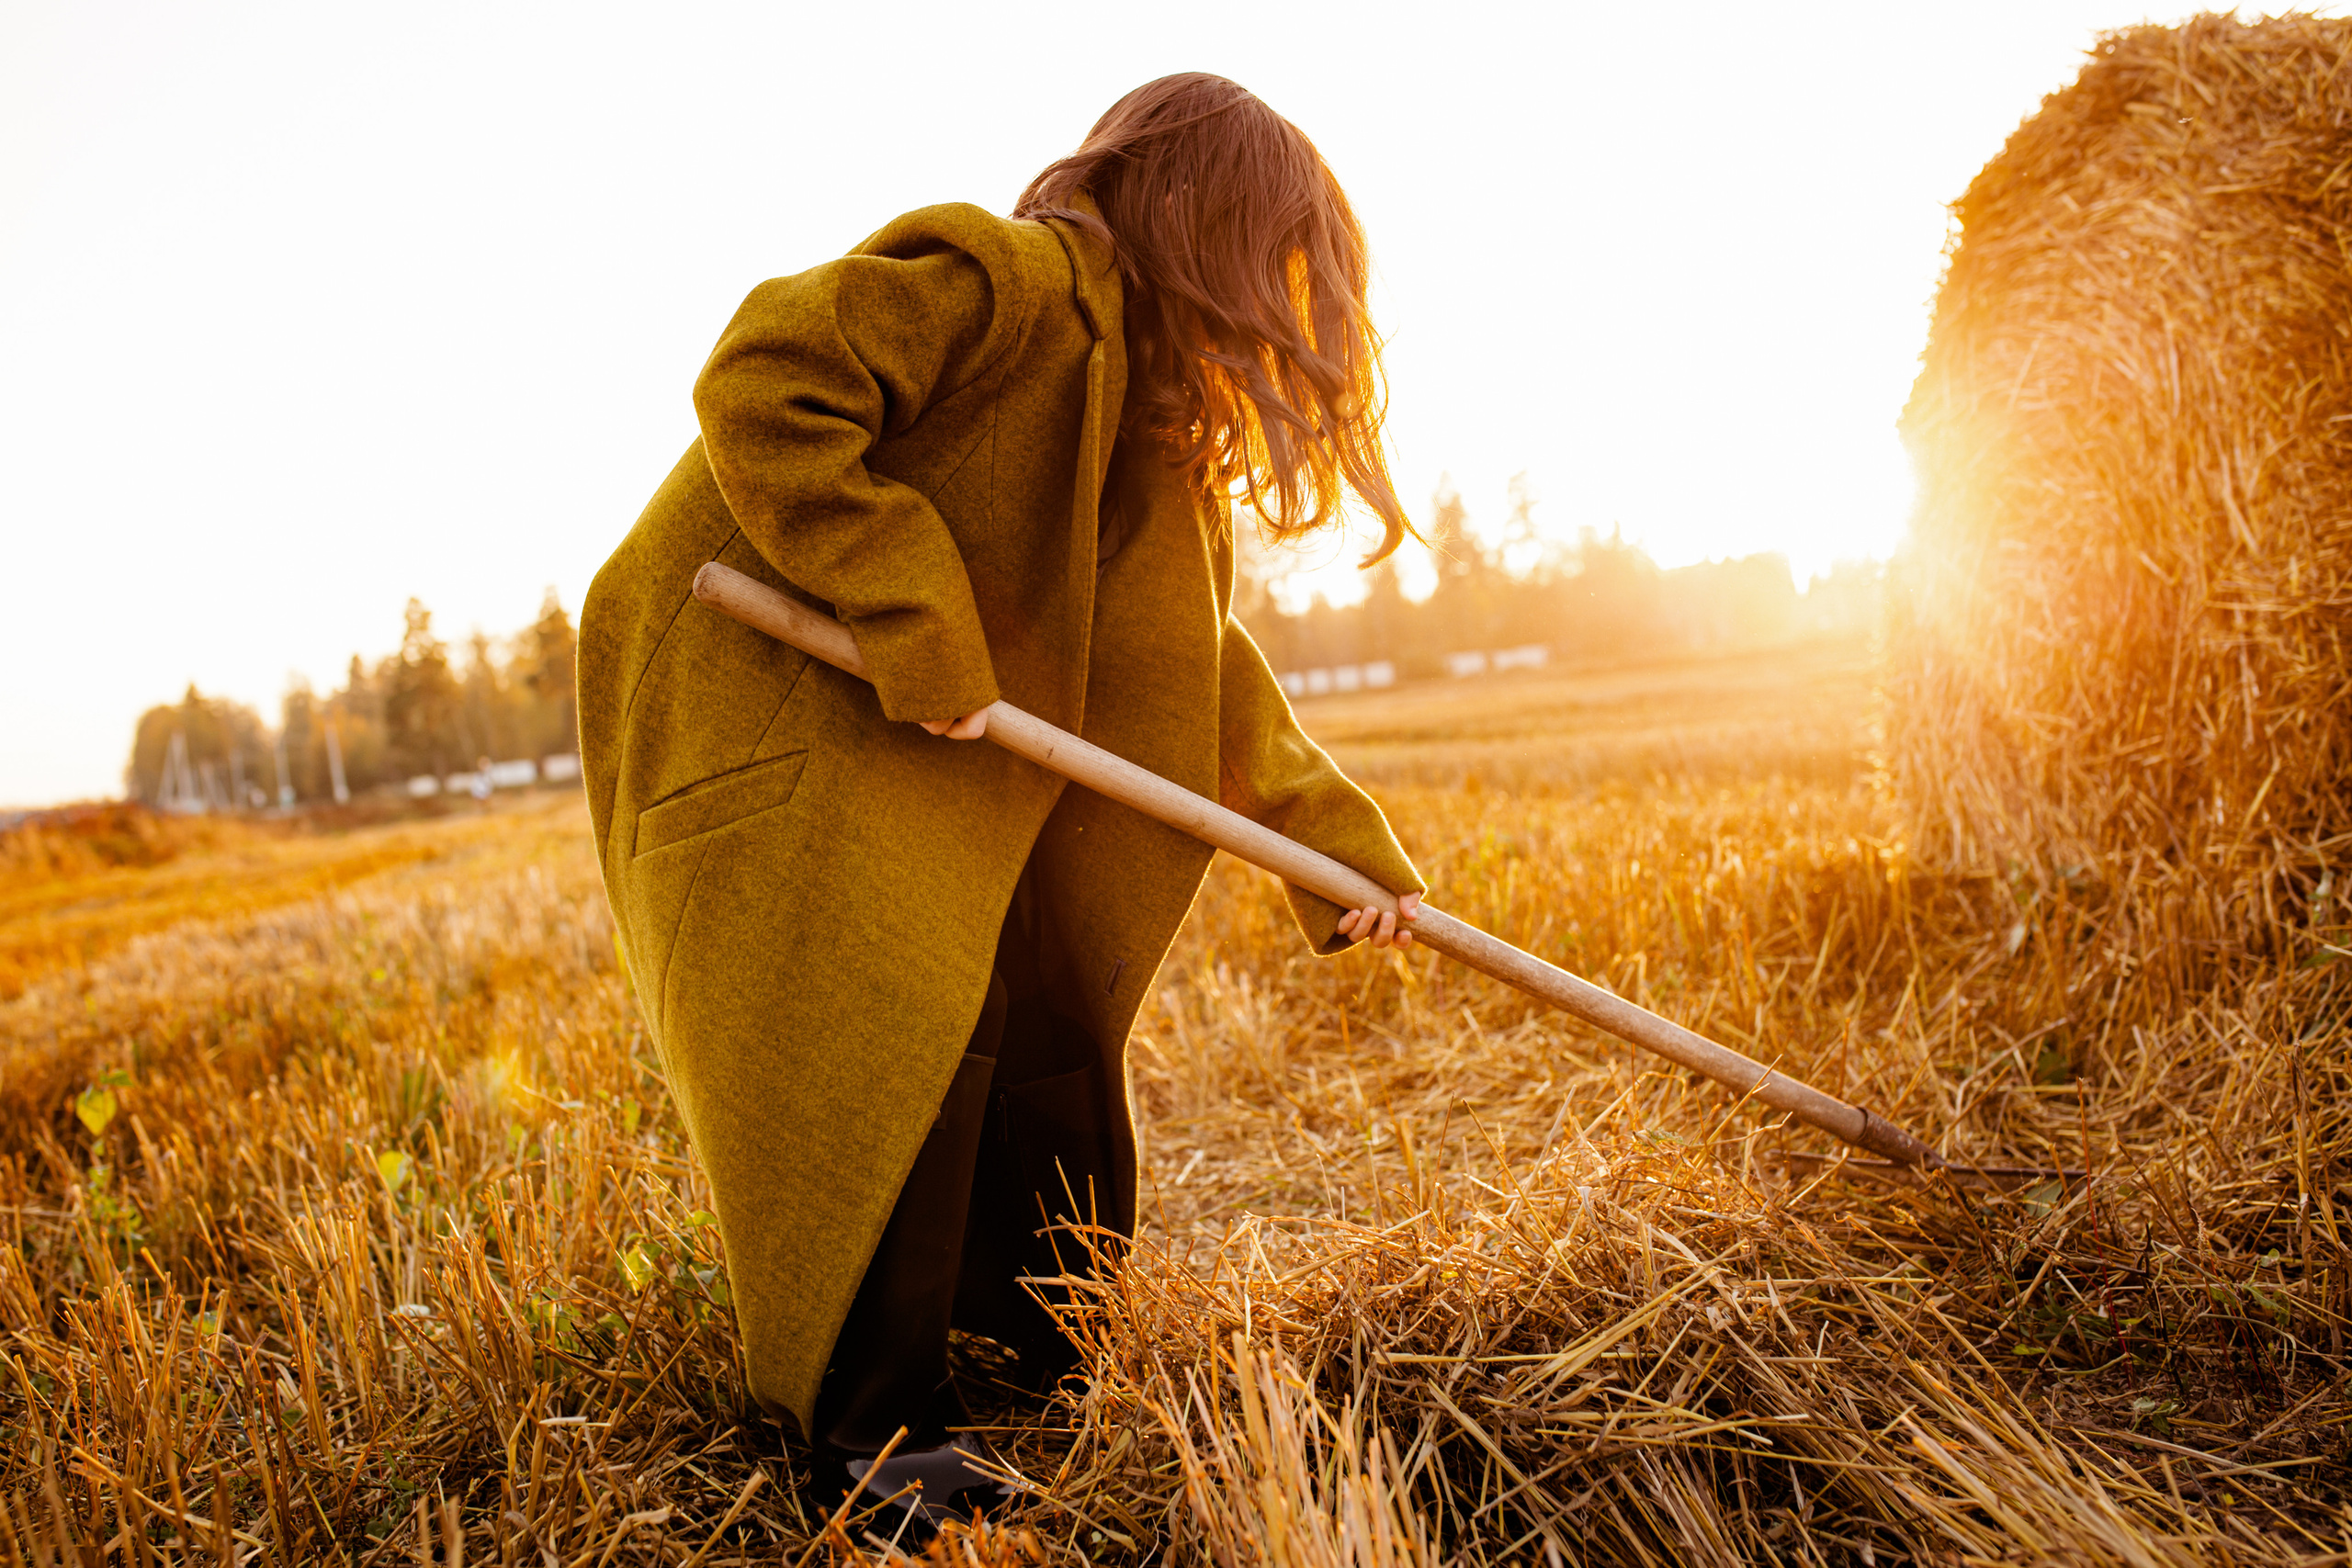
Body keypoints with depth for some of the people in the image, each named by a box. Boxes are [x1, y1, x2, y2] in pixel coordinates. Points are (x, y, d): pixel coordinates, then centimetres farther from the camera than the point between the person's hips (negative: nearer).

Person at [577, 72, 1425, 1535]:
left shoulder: (1145, 411, 13)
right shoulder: (1000, 275, -16)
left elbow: (1200, 655, 13)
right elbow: (760, 386, -26)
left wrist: (1340, 838, 6)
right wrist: (919, 618, -29)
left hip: (922, 748, 9)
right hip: (748, 695, -9)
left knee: (1049, 1008, 8)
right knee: (899, 1025, -18)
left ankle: (1059, 1352, 28)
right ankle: (883, 1420, -1)